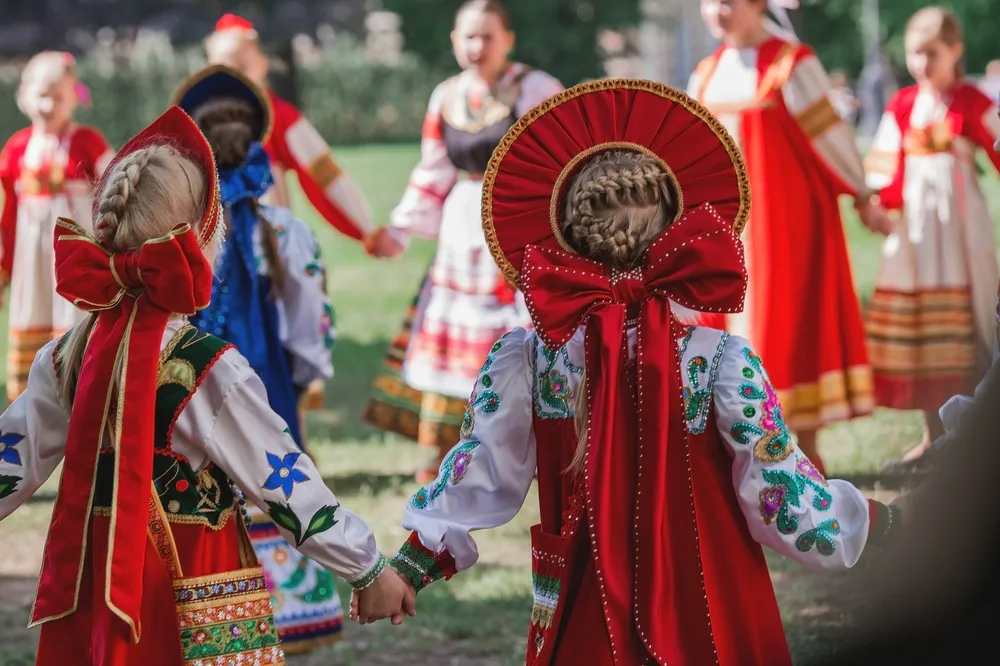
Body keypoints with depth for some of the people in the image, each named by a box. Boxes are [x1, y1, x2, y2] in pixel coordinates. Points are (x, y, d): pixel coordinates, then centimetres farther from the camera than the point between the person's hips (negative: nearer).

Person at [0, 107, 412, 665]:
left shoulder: (65, 358, -1)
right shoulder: (212, 370, -17)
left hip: (91, 587, 5)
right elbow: (286, 482, -14)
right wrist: (372, 571, -6)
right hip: (201, 604, -5)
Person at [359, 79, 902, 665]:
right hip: (708, 617, -1)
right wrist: (875, 518, 3)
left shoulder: (526, 358, -10)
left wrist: (405, 569, 4)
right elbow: (784, 497, -13)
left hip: (582, 618, 1)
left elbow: (477, 480, -5)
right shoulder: (721, 359, -16)